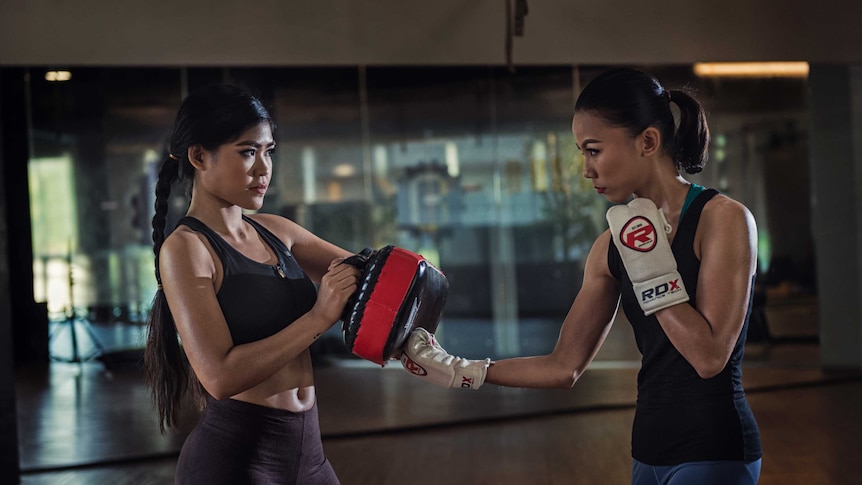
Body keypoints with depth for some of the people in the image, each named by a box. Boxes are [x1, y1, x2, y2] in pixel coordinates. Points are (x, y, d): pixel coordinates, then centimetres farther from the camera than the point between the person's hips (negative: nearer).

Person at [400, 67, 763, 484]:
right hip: (651, 451, 6)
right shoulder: (612, 246, 6)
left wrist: (652, 270, -15)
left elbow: (710, 357, -16)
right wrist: (461, 373, 5)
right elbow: (564, 367, 10)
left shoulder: (724, 219, -10)